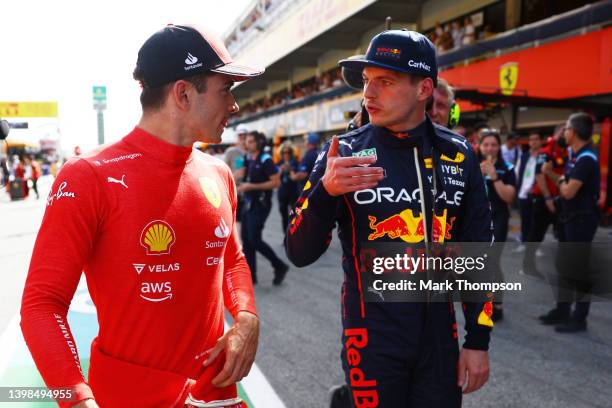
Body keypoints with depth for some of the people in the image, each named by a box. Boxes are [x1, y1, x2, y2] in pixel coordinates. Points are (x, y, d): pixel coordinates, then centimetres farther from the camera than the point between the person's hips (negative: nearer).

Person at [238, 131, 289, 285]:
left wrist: (252, 186, -19)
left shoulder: (265, 160, -12)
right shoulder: (248, 158, 9)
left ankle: (280, 266, 8)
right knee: (246, 239, 7)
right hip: (248, 203, 8)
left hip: (260, 205, -8)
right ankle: (250, 275, 15)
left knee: (255, 240, -9)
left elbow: (276, 182, -17)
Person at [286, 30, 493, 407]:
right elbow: (300, 255, -12)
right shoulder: (345, 153, -9)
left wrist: (479, 340, 4)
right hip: (373, 336, -2)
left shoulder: (458, 156, -2)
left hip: (441, 335, 3)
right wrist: (325, 191, -29)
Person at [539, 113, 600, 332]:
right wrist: (551, 173, 4)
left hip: (582, 219, -10)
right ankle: (562, 310, 26)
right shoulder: (574, 155, 10)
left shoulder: (586, 158, -20)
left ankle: (579, 318, 9)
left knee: (579, 269, -1)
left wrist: (561, 181, -5)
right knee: (564, 265, 16)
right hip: (570, 217, 10)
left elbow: (568, 192, -24)